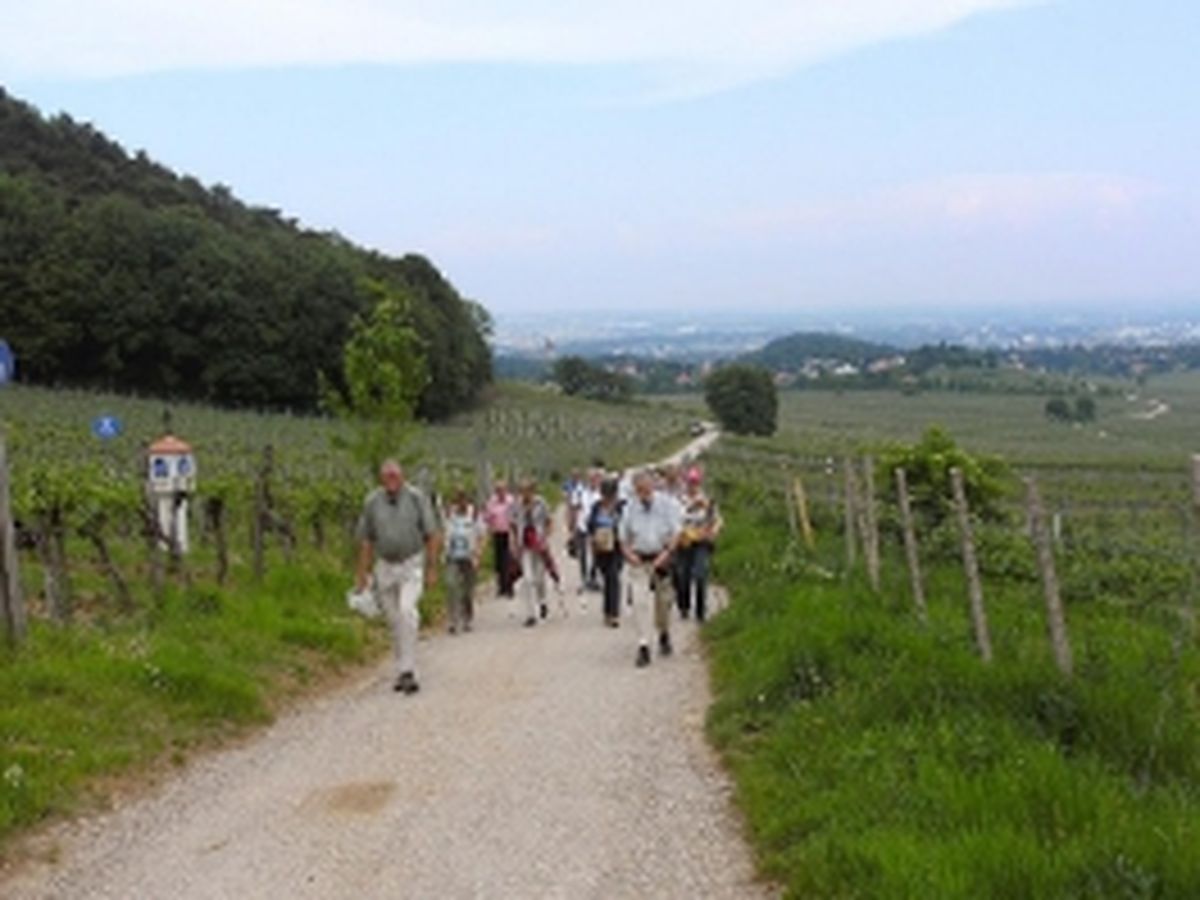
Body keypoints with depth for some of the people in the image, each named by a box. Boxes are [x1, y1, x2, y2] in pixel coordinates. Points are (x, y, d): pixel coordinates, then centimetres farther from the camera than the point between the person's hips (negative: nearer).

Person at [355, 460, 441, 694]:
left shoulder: (416, 498, -7)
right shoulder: (372, 502, -1)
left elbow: (432, 535, -3)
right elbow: (366, 540, 7)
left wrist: (432, 569, -6)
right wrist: (362, 573, 5)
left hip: (412, 564, -3)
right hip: (385, 567, 3)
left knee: (407, 611, -22)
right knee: (395, 621, 8)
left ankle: (408, 671, -21)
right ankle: (402, 672, 21)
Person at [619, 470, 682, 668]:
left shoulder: (667, 504, -6)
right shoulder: (630, 509, 0)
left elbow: (675, 532, -6)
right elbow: (624, 537, 9)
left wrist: (666, 553, -20)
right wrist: (628, 553, -9)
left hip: (661, 558, -1)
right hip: (639, 561, 1)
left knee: (662, 601, 12)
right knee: (640, 601, -11)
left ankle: (664, 636, 39)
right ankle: (643, 647, -11)